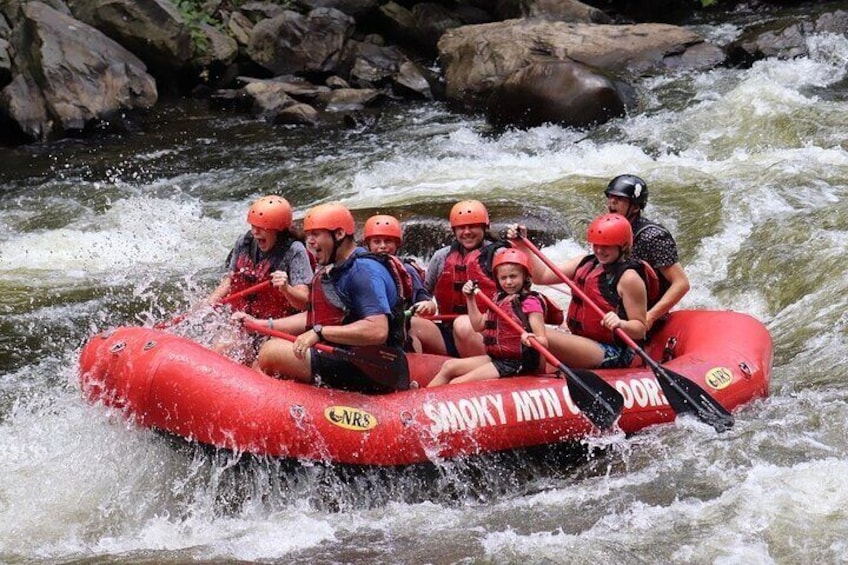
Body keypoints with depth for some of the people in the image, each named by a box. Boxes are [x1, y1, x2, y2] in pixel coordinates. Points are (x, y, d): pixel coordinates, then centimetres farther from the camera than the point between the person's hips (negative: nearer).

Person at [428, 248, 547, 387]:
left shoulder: (530, 302, -12)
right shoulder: (499, 299, 14)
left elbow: (543, 341, -20)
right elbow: (478, 325, 19)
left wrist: (531, 339, -43)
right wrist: (470, 298, 12)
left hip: (515, 364, -9)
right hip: (495, 357, 9)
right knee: (449, 366, 5)